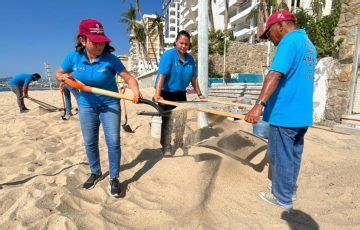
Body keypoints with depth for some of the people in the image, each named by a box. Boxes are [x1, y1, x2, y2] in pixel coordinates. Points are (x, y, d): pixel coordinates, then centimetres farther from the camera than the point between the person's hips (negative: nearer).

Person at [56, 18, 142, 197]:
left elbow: (129, 77, -16)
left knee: (113, 142, -6)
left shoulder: (110, 59, -15)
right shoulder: (73, 57, -5)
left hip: (110, 105, -3)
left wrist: (135, 89, -37)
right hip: (86, 106, 3)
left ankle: (114, 178, 12)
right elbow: (58, 74, 9)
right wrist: (65, 77, -14)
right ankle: (95, 173, 35)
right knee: (89, 143, 12)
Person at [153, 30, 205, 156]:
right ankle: (166, 147, 11)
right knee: (168, 121, -5)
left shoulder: (190, 58, 4)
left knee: (182, 119, 16)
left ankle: (179, 144, 38)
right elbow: (161, 75, -26)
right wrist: (157, 94, -36)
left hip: (181, 94, 6)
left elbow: (193, 78, 10)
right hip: (166, 94, -6)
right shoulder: (168, 55, -15)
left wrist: (199, 94, 10)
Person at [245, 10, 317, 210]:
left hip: (285, 113, -9)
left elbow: (275, 74, -28)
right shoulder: (309, 45, 17)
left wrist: (259, 104, -36)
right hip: (302, 113, 9)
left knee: (280, 157, 4)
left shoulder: (289, 41, -13)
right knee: (293, 155, 19)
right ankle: (289, 189, 35)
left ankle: (282, 198, 19)